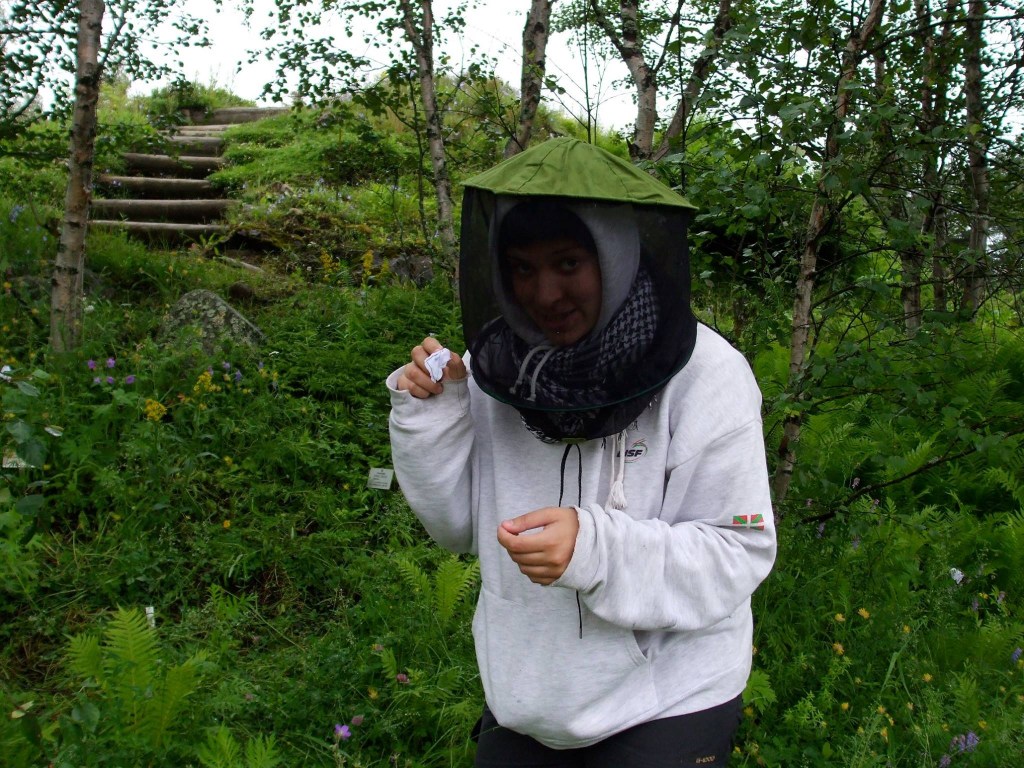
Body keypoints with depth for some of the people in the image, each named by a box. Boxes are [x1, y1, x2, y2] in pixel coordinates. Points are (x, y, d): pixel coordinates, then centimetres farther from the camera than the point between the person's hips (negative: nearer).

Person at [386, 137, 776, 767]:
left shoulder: (703, 374, -18)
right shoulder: (497, 364, -7)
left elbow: (742, 551, -17)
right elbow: (460, 526, 2)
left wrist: (596, 548, -32)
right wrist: (428, 417, -15)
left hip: (666, 704, -3)